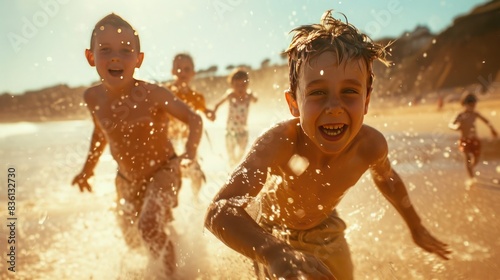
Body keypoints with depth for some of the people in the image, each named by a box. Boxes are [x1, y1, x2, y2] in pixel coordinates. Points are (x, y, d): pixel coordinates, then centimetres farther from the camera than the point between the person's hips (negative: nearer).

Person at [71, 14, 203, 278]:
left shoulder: (153, 94, -29)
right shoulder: (93, 97, -14)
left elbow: (194, 119, -18)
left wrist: (190, 151, -32)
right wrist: (88, 167, 13)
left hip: (163, 171, -5)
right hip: (126, 179, 6)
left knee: (149, 227, -27)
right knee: (132, 240, 22)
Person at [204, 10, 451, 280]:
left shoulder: (371, 145, -27)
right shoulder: (280, 141, -41)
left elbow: (386, 179, -2)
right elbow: (219, 211, -49)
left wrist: (416, 227, 12)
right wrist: (276, 254, -68)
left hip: (324, 228, 3)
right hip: (270, 230, -3)